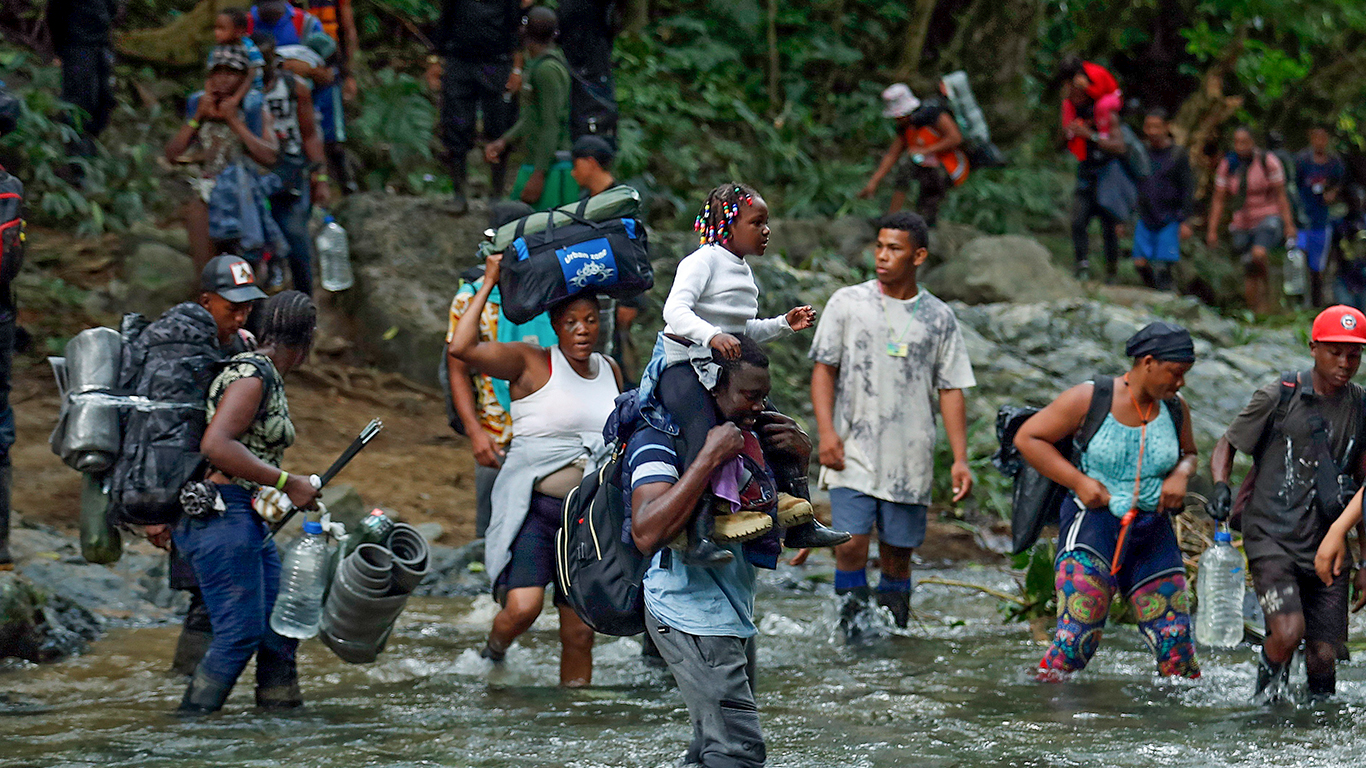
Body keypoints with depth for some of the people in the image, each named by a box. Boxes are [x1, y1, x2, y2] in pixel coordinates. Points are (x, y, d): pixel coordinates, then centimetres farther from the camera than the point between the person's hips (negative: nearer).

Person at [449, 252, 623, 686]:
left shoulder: (611, 372, 12)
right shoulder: (531, 364, -6)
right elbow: (462, 348, -21)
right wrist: (489, 284, -15)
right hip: (533, 506, -5)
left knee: (579, 633, 5)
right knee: (524, 607, -23)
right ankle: (494, 650, 10)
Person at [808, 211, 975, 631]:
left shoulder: (938, 318, 7)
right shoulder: (848, 303, 4)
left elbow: (951, 390, 8)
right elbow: (823, 369, 5)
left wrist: (960, 459, 1)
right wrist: (827, 431, -9)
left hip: (910, 461, 1)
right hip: (853, 454, -1)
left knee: (897, 553, 3)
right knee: (851, 545, -14)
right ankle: (854, 623, -1)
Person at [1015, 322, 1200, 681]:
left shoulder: (1175, 409, 6)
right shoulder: (1089, 400, -8)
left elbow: (1188, 453, 25)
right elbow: (1027, 438, -2)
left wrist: (1181, 474, 0)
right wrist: (1079, 481, -11)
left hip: (1152, 531, 4)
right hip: (1094, 522, -4)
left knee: (1177, 647, 1)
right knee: (1077, 637, -17)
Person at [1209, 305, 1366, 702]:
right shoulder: (1278, 397, -5)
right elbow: (1227, 445, 5)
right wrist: (1221, 486, -14)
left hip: (1326, 546, 4)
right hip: (1272, 537, -4)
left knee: (1323, 656, 0)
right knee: (1288, 632, -22)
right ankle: (1267, 689, 6)